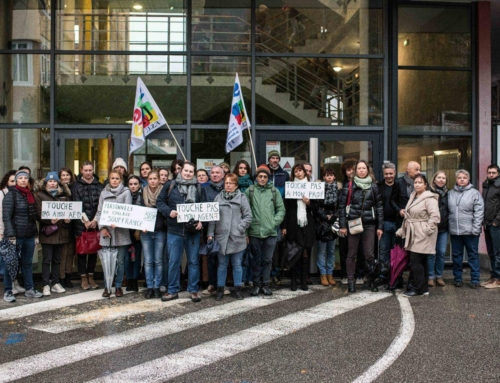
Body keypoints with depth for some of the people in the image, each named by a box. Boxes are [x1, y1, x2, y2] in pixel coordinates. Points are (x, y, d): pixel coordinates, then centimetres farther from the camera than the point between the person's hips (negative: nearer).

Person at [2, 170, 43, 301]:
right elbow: (6, 217, -13)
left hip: (29, 235, 6)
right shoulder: (11, 195, -6)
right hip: (16, 235, -6)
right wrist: (11, 235, -19)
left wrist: (35, 232, 10)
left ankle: (30, 289, 20)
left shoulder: (30, 195, 13)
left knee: (27, 263, 13)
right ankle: (8, 291, 12)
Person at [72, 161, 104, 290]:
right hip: (81, 224, -2)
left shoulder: (99, 186, 8)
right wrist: (85, 221, -12)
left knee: (94, 250, 7)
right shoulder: (77, 186, 3)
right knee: (82, 250, 1)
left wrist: (95, 220, -9)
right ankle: (83, 278, 10)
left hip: (96, 224, 2)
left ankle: (91, 276, 17)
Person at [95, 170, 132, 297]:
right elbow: (99, 212, 9)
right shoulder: (104, 193, 11)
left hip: (121, 231, -2)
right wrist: (102, 227, -3)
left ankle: (118, 286, 14)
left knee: (120, 261, 3)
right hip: (106, 231, 2)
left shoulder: (126, 192, 3)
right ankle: (107, 287, 14)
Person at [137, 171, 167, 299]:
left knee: (158, 260, 4)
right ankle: (149, 287, 12)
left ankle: (157, 287, 13)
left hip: (160, 231, -2)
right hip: (146, 232, 2)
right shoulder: (143, 194, 6)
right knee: (148, 261, 4)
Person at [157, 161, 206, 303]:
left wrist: (201, 221, -9)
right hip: (174, 230, -1)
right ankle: (173, 291, 17)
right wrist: (169, 211, -13)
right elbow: (160, 201, 5)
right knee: (173, 262, 5)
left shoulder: (199, 188, 7)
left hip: (193, 231, 1)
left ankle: (193, 290, 18)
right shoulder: (170, 185, 4)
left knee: (193, 261, 7)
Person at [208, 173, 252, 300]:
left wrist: (240, 228, -12)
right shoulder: (218, 198, 8)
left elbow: (248, 216, -1)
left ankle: (238, 289, 19)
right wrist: (211, 234, 0)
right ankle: (220, 289, 18)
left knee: (237, 264, 8)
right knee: (222, 264, 9)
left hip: (237, 238, -1)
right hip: (221, 237, 2)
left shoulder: (242, 197, 2)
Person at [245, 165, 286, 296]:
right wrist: (246, 228, -7)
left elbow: (281, 209, 7)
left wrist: (275, 222, -6)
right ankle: (256, 284, 19)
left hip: (271, 232, 1)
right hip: (255, 231, -1)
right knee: (257, 259, 9)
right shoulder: (249, 191, 2)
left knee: (268, 259, 8)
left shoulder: (274, 191, 6)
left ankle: (265, 284, 20)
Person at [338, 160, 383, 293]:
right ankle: (350, 282, 12)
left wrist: (380, 226, 4)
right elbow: (342, 205, 0)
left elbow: (379, 206, 8)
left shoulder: (373, 186, 8)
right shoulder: (349, 186, 3)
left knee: (369, 254, 1)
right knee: (352, 254, 4)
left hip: (369, 225, 1)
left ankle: (371, 281, 15)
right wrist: (343, 225, -6)